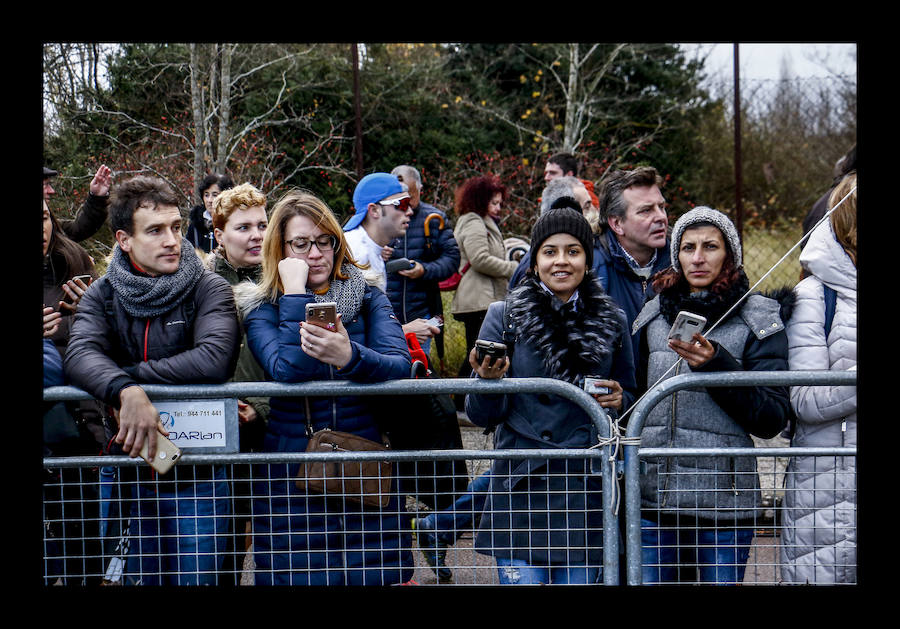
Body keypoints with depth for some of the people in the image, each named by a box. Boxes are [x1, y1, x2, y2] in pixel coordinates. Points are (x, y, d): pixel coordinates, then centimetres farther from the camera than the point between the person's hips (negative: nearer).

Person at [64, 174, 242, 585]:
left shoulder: (209, 289, -5)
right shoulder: (102, 295, 3)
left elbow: (213, 360, -23)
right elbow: (80, 356, -16)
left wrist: (132, 375, -18)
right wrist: (126, 392, -35)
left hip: (197, 472, -3)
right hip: (129, 470, 3)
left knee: (194, 579, 1)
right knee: (140, 578, 14)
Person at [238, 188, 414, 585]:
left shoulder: (368, 299, 5)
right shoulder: (262, 309, 2)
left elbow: (399, 365, -13)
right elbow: (289, 370, -18)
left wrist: (349, 356, -33)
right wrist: (296, 294, -12)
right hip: (291, 477, -1)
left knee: (374, 578, 3)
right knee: (296, 577, 2)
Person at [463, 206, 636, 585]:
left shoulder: (611, 321, 7)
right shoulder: (505, 316, 1)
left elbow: (630, 394, 20)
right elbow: (482, 416, 0)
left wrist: (619, 400, -3)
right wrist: (489, 379, -20)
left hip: (587, 492, 2)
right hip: (522, 486, -2)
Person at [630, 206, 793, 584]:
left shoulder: (758, 319, 0)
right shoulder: (654, 313, 12)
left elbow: (772, 420, -7)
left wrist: (717, 365, -18)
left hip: (723, 497, -3)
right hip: (652, 495, 3)